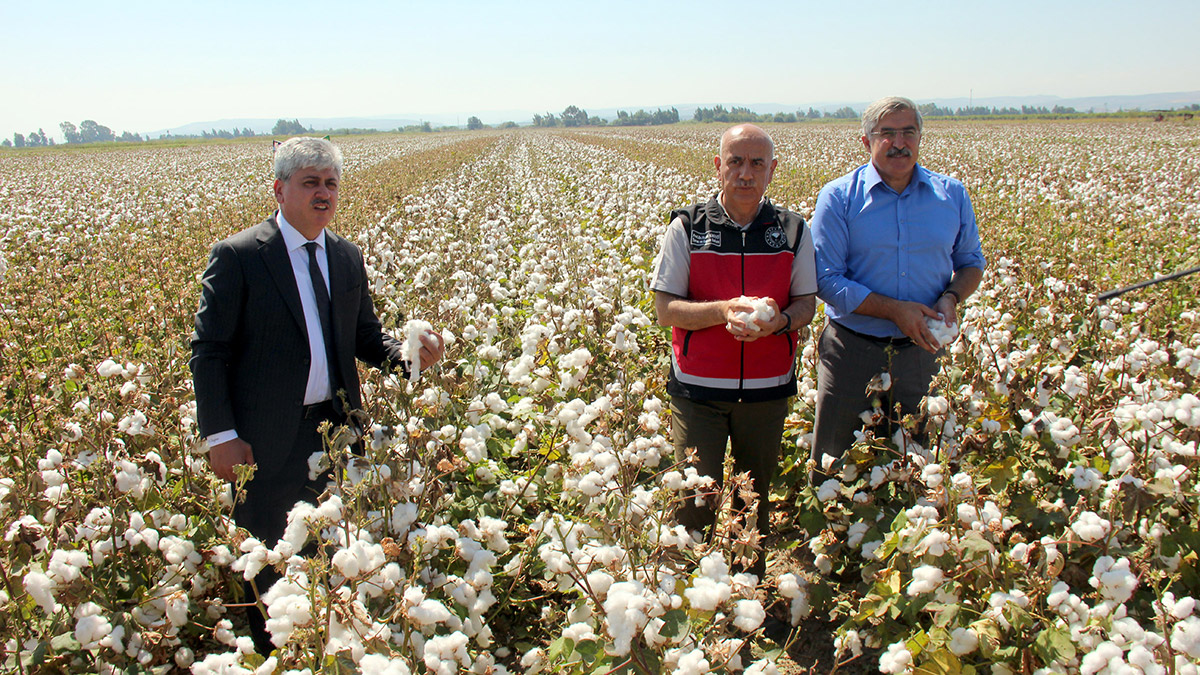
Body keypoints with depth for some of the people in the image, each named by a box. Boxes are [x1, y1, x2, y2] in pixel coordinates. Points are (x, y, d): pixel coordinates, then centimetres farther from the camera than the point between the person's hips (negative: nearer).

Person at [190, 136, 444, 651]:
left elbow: (365, 337, 14)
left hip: (337, 430, 5)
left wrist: (408, 355, -8)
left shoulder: (347, 257, 9)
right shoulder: (238, 256, -8)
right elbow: (208, 352, -7)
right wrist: (221, 435, -13)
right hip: (270, 440, -5)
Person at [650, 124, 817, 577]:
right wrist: (724, 310, -24)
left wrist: (778, 320, -18)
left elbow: (806, 304, 6)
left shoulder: (794, 231, 3)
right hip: (698, 387, -2)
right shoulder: (686, 228, -3)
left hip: (767, 388, 2)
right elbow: (666, 310, -6)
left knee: (755, 497, 15)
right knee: (694, 498, -1)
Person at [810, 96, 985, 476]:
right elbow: (826, 280, -12)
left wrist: (951, 297, -7)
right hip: (853, 352, -2)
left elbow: (971, 262, 15)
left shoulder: (952, 195, 4)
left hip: (923, 351, 3)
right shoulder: (839, 198, -7)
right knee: (835, 469, 10)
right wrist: (894, 310, -20)